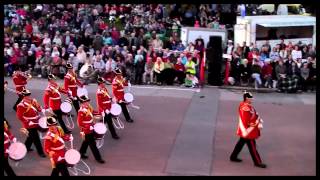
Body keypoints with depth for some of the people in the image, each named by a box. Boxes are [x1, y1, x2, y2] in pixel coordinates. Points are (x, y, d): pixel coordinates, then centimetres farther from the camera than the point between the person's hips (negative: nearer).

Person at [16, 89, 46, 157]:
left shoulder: (32, 101, 5)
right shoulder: (21, 105, -17)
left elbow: (39, 110, 7)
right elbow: (19, 116, -18)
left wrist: (36, 104, -13)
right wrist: (28, 122, -21)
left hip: (36, 123, 8)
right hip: (30, 125, -8)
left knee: (31, 136, 22)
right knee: (36, 138, -3)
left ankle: (26, 147, 42)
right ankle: (40, 152, 5)